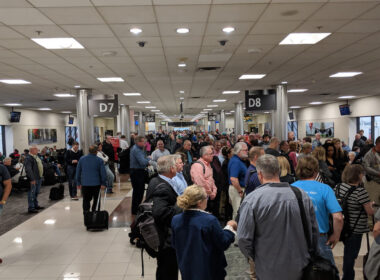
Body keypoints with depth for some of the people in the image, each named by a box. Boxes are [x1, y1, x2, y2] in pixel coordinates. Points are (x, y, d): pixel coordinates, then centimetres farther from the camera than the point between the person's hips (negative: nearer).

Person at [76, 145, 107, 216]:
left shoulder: (82, 159, 4)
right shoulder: (99, 160, -5)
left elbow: (78, 172, 9)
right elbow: (103, 173, -6)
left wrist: (78, 183, 16)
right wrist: (103, 183, 2)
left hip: (85, 184, 3)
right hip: (96, 183, -2)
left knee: (86, 200, 11)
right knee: (96, 201, 9)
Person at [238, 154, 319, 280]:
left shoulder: (252, 200, -19)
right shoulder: (302, 195, -8)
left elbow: (243, 240, -17)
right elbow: (314, 231, 1)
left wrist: (254, 257, 3)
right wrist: (309, 257, 18)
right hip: (301, 270, 3)